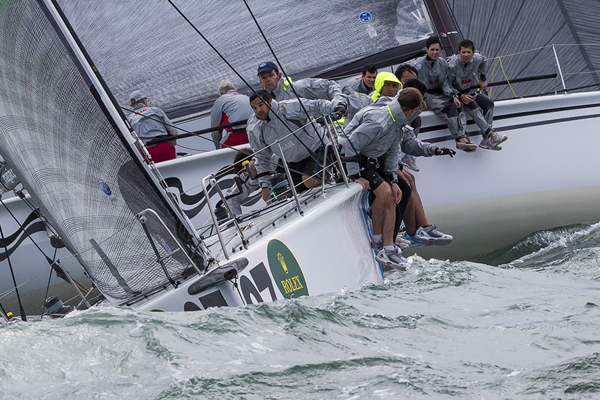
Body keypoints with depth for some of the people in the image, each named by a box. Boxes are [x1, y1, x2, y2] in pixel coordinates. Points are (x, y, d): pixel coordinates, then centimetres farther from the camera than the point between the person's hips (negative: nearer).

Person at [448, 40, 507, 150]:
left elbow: (484, 61, 22)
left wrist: (482, 79, 23)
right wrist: (460, 96, -27)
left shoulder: (477, 59, -5)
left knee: (489, 103, -17)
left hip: (472, 92, 6)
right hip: (457, 94, -6)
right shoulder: (452, 65, -21)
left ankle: (486, 140, -22)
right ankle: (491, 134, -42)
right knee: (474, 108, -32)